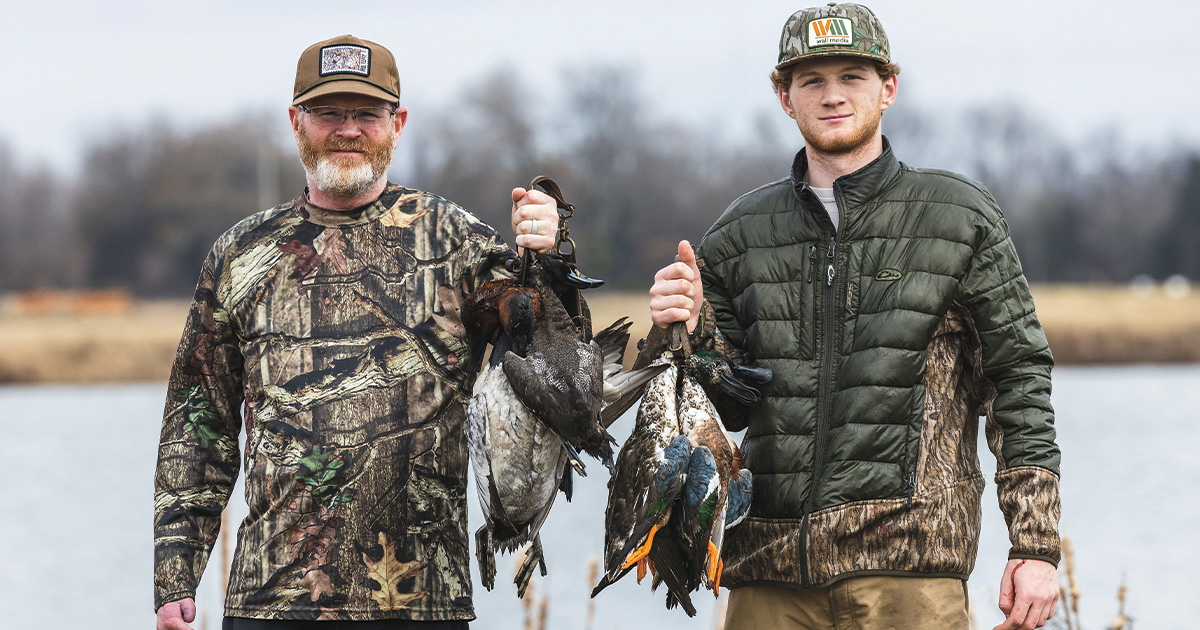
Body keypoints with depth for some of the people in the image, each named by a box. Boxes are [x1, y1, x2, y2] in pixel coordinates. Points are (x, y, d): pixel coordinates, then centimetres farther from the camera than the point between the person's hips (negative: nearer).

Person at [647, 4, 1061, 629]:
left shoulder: (962, 219, 6)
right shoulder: (741, 232, 14)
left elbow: (1019, 380, 3)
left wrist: (1036, 548, -3)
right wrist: (688, 332, -5)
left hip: (907, 561, -3)